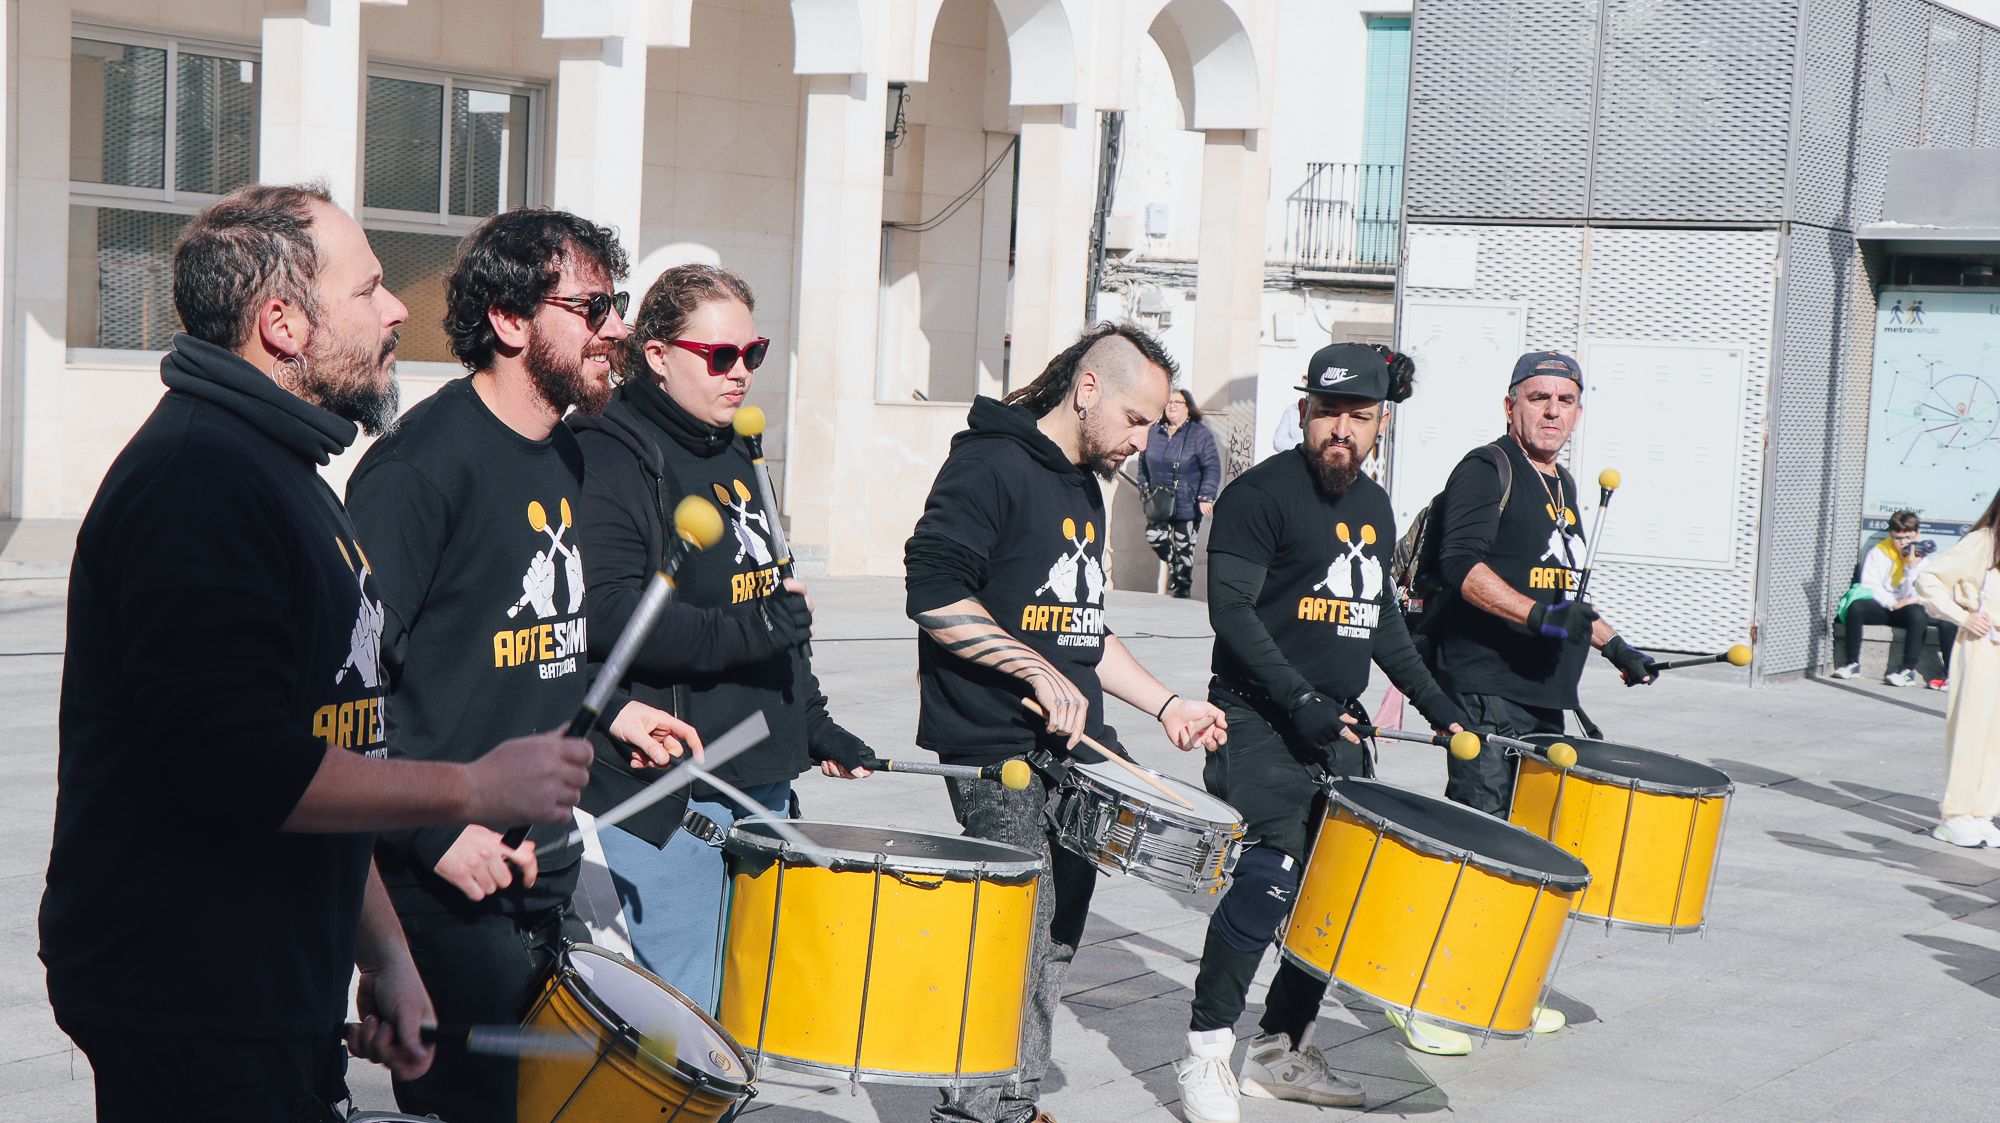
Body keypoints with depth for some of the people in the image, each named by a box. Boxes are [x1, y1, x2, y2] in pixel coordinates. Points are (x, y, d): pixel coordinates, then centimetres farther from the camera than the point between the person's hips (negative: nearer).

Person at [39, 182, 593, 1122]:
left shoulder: (283, 470, 17)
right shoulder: (198, 476, -18)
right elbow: (237, 764, -28)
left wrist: (383, 954, 16)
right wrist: (474, 791, -19)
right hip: (188, 1015, -10)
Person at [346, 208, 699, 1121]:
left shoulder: (561, 456, 11)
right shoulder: (424, 462, -17)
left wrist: (610, 709, 11)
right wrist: (435, 832, -22)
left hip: (544, 850, 9)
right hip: (444, 872, -9)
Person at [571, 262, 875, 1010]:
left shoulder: (735, 455, 17)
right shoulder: (612, 457, -10)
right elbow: (609, 617, -23)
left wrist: (813, 723, 22)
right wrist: (748, 634, -28)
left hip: (761, 777, 8)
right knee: (690, 1013, -6)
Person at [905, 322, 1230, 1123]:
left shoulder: (1084, 487, 19)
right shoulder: (991, 465, -9)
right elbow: (932, 592, -19)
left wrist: (1164, 704, 16)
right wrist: (1039, 672, -20)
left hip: (1070, 750, 9)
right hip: (999, 755, -9)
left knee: (1058, 940, 11)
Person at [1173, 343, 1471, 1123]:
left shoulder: (1374, 507, 16)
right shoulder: (1261, 494, -8)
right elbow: (1231, 608, -15)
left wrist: (1435, 704, 21)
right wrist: (1296, 699, -22)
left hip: (1336, 728, 8)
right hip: (1259, 723, -7)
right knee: (1268, 879, -18)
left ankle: (1281, 1051, 19)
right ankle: (1205, 1056, -7)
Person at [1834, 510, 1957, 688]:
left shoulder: (1923, 558, 2)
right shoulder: (1878, 552, 4)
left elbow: (1914, 596, -6)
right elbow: (1868, 585, -4)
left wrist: (1912, 566, -18)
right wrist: (1893, 603, -17)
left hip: (1907, 609, -1)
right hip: (1881, 606, 1)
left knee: (1917, 612, -36)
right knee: (1856, 607, -30)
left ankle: (1909, 669, -35)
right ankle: (1853, 663, -22)